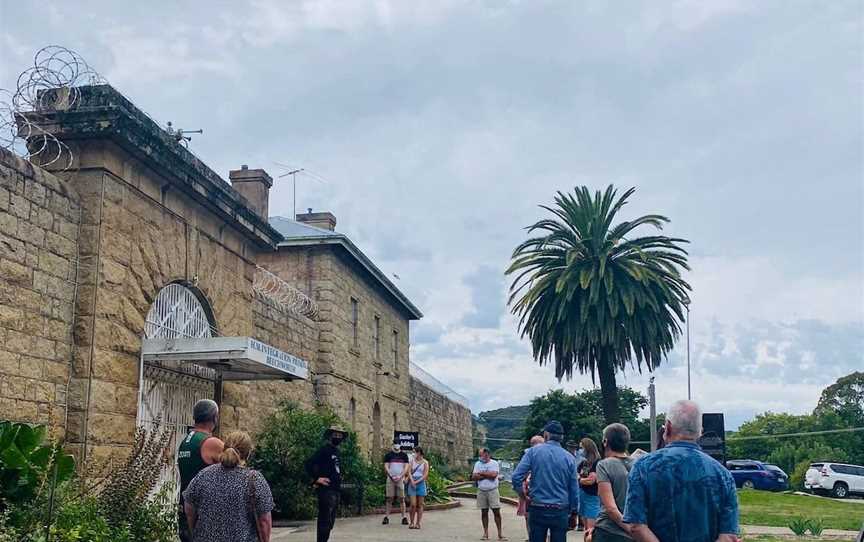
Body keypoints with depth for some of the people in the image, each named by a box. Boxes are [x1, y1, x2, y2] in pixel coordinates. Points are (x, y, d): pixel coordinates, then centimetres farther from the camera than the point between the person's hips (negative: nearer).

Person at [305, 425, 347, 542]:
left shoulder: (336, 451, 17)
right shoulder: (324, 449, -10)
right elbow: (309, 464, -18)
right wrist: (317, 479, -17)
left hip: (335, 490, 10)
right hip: (326, 490, -10)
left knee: (330, 521, 14)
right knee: (325, 521, -12)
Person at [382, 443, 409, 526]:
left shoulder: (404, 455, 8)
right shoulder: (388, 455, 6)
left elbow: (406, 467, 2)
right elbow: (386, 467, 0)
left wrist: (400, 476, -11)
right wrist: (391, 476, -13)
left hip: (401, 479, 0)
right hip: (390, 479, 0)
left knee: (401, 499, -2)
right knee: (389, 498, -1)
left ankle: (404, 517, 0)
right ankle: (386, 517, 2)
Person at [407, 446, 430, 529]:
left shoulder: (425, 462, 2)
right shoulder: (412, 461, 9)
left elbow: (425, 475, -5)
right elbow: (409, 472, 1)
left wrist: (417, 482, -12)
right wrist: (412, 481, -15)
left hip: (421, 484, -1)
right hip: (412, 484, 1)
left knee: (419, 505, 2)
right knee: (413, 504, -6)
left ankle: (418, 523, 7)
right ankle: (412, 522, 4)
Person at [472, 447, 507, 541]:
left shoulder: (494, 463, -3)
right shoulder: (477, 464, 7)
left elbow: (493, 475, -20)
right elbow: (474, 477, -4)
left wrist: (482, 473, -9)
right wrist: (487, 475, -12)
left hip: (493, 490, -3)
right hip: (481, 491, 3)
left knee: (496, 512, -2)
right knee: (484, 512, 7)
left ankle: (500, 533, 5)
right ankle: (485, 533, 15)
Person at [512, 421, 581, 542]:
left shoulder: (534, 451, -3)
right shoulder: (569, 458, 1)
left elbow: (516, 477, -9)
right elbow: (574, 489, 5)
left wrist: (522, 494, 7)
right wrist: (573, 513, 14)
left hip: (537, 510, -1)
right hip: (560, 511, 1)